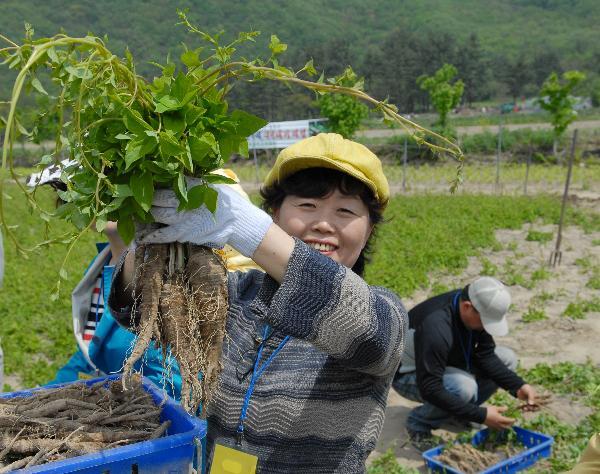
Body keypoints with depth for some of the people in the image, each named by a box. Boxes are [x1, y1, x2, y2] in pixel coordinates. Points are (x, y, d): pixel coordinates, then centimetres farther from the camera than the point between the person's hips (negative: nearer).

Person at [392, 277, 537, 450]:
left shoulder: (478, 311, -15)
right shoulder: (436, 328, -38)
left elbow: (486, 355, -4)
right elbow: (430, 389, -36)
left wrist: (518, 386, -17)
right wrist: (481, 415, -35)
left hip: (447, 365, 8)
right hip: (409, 375, -8)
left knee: (507, 359, -4)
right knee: (464, 387, -36)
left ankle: (457, 410, 5)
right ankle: (419, 422, -9)